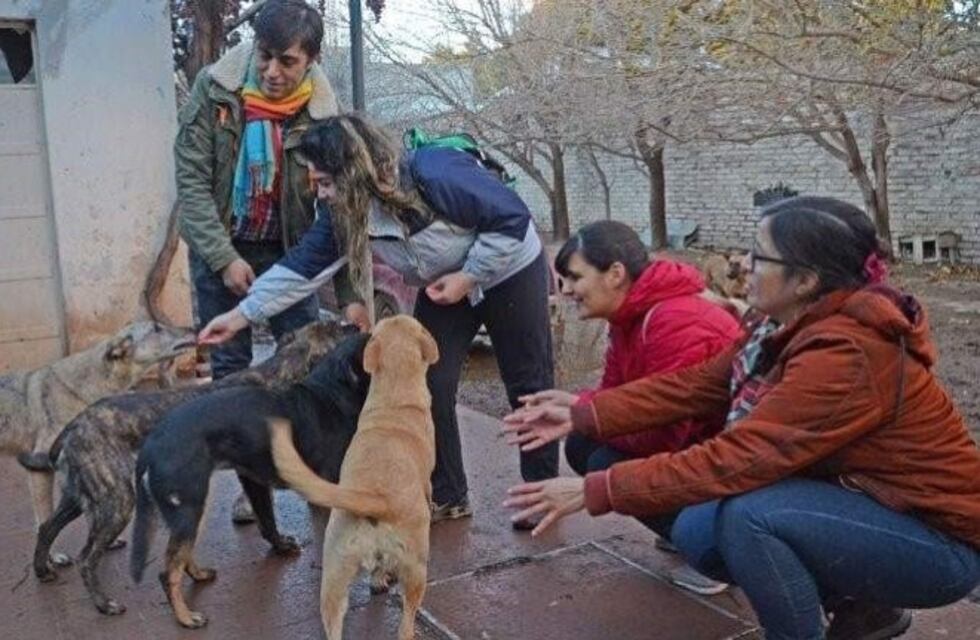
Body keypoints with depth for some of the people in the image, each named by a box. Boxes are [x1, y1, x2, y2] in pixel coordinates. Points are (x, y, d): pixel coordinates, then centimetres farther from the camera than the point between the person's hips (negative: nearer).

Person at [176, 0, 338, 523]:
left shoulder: (321, 112, -15)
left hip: (285, 250, 0)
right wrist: (224, 258, -18)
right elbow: (191, 180, -13)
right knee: (230, 366, 2)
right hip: (220, 248, 0)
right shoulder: (214, 89, -16)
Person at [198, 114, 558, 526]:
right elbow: (303, 266, -11)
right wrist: (242, 314, -14)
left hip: (509, 272, -6)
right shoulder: (344, 211, -15)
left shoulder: (436, 175, -36)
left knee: (529, 385, 3)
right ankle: (447, 497, 13)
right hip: (444, 288, 6)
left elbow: (513, 219, -29)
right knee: (430, 387, 0)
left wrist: (468, 277, -26)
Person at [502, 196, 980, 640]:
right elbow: (694, 385, -1)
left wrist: (595, 492, -31)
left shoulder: (844, 357, -31)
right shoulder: (793, 327, -2)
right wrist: (580, 416, -8)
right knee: (696, 534, -1)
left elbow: (735, 459, -34)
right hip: (869, 509, 9)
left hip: (938, 541, -9)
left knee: (748, 514, -30)